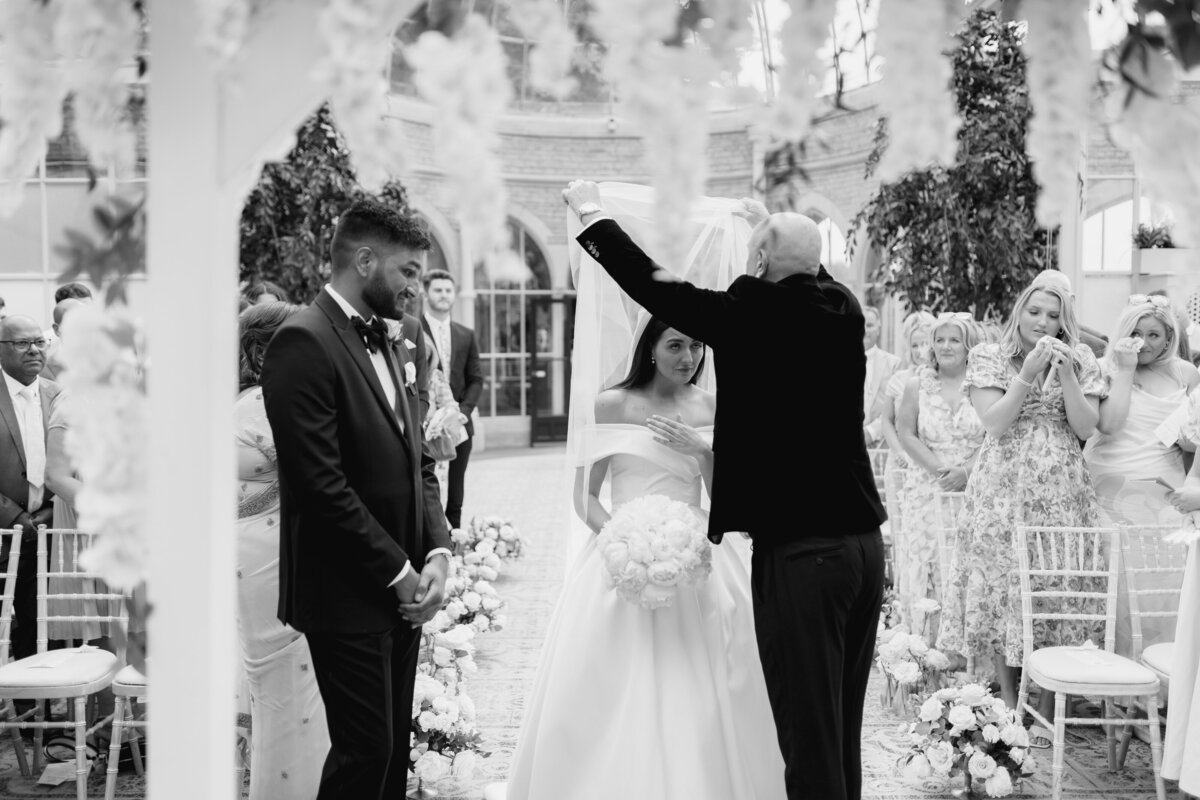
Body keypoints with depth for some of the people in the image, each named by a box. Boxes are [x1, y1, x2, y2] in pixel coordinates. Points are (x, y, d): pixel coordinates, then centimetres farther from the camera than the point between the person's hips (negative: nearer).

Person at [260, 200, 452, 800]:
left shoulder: (395, 345, 13)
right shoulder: (303, 341, -13)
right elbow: (321, 483, -19)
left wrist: (436, 552, 0)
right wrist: (397, 571, -13)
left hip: (403, 590, 8)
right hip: (347, 594, -8)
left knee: (394, 745, 13)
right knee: (365, 750, -4)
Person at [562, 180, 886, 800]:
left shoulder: (754, 311, -10)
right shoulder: (840, 308, 7)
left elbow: (652, 285, -2)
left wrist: (590, 211, 13)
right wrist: (775, 228, 47)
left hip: (797, 551, -7)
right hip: (862, 542, 7)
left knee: (809, 742, 0)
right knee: (843, 737, 16)